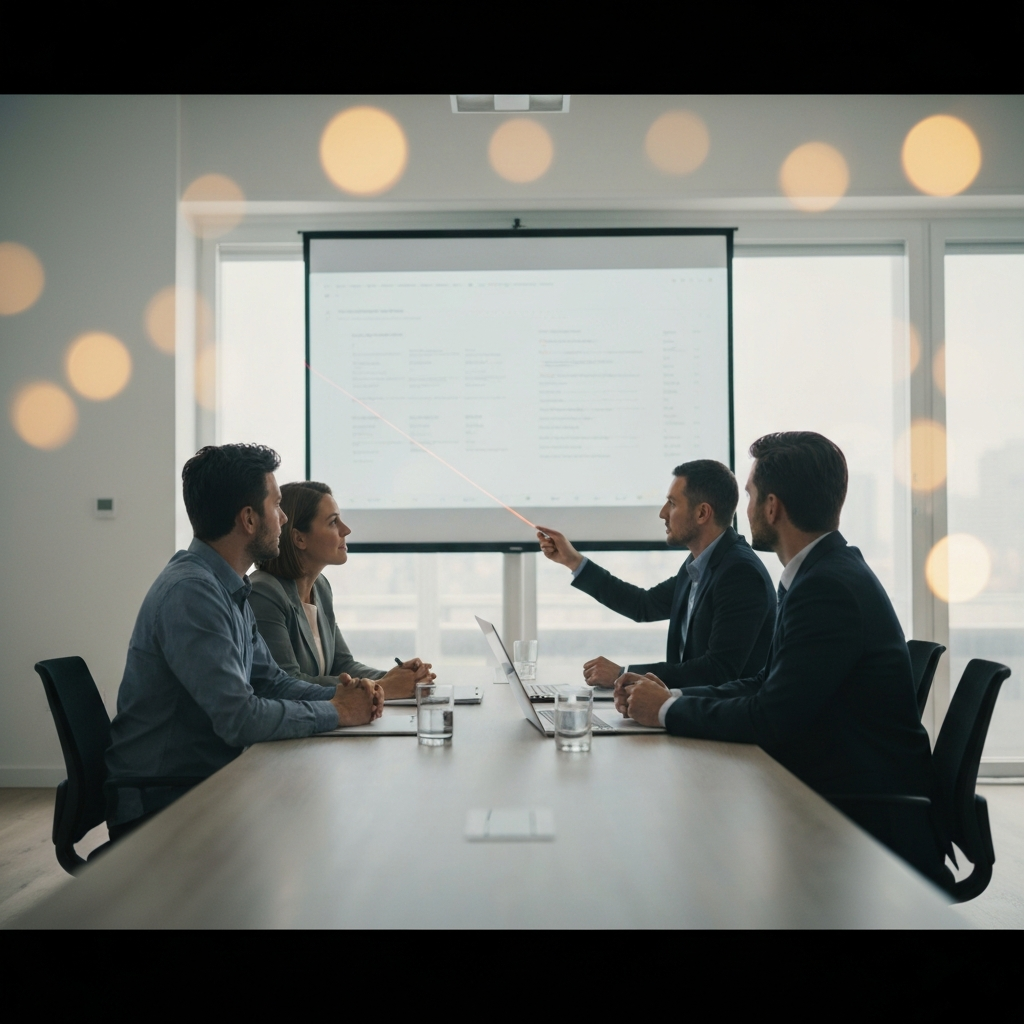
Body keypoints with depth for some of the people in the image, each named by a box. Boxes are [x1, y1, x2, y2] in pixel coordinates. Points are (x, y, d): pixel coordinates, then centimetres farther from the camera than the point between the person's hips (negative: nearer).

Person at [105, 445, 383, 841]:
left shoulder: (230, 589, 11)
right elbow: (240, 718, -26)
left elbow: (270, 681, 17)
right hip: (161, 802, -9)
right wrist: (336, 712, -13)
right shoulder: (189, 592, -21)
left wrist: (343, 695, -1)